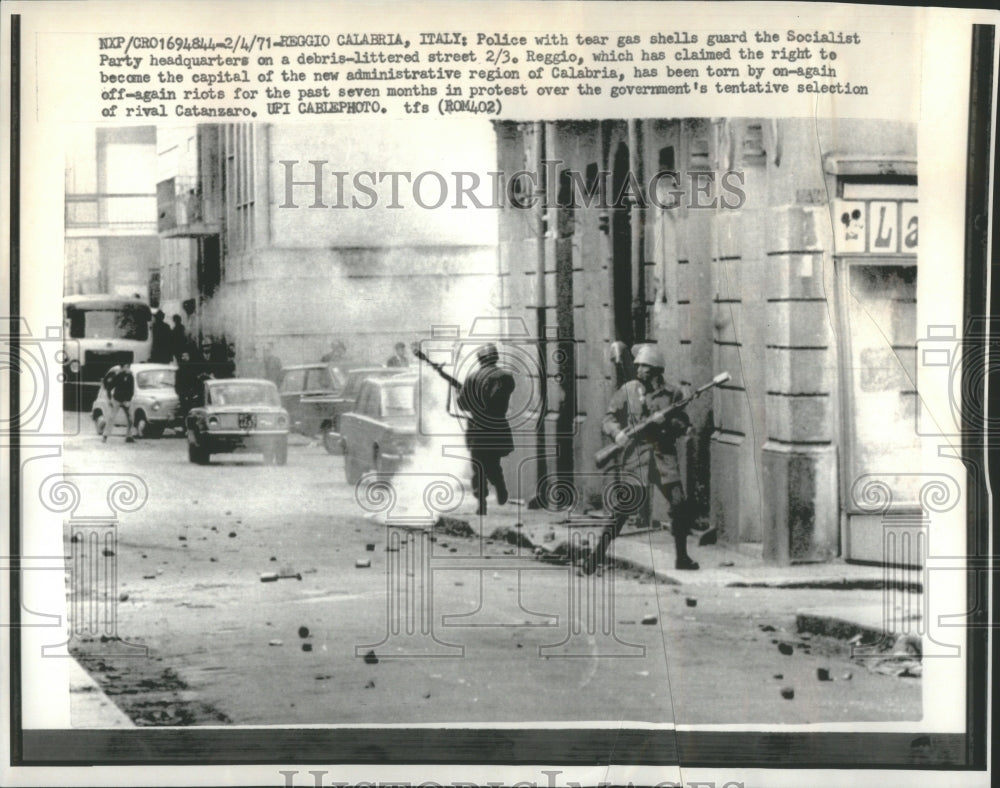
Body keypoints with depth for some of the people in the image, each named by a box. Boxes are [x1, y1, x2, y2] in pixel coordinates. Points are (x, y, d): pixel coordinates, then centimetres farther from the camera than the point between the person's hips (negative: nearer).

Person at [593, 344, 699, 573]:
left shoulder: (672, 394, 6)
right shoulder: (627, 390, 3)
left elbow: (684, 424, 10)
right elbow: (608, 419, 2)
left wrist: (671, 423, -11)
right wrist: (617, 433, -18)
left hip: (663, 455, 2)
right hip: (633, 455, -2)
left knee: (680, 507, -1)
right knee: (622, 509, -8)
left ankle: (682, 557, 15)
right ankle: (597, 555, 0)